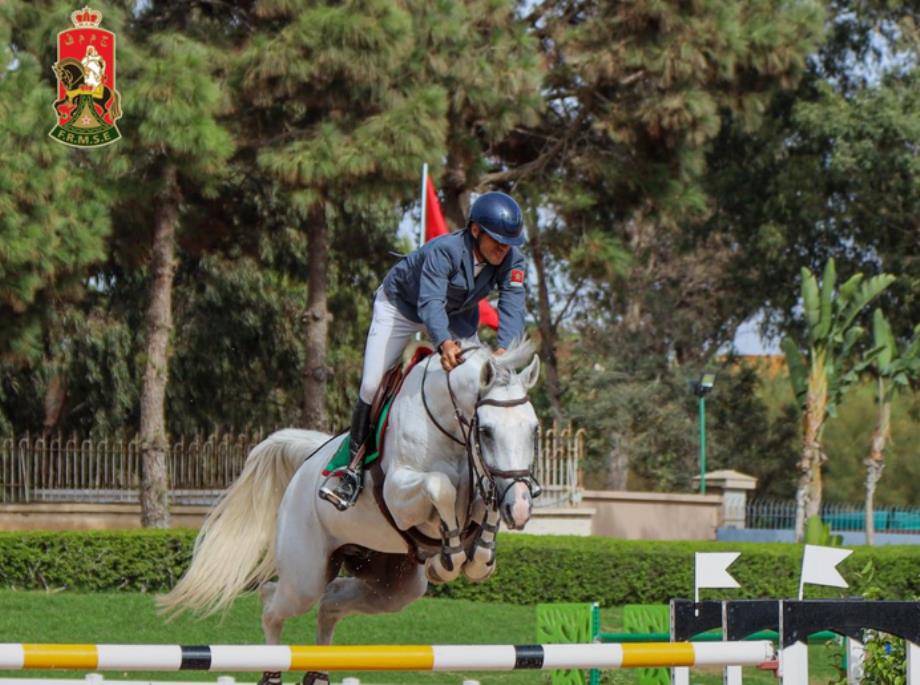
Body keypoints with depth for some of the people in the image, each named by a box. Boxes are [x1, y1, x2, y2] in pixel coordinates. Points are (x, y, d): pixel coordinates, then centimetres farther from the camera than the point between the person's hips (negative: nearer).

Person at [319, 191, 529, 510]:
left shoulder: (512, 260, -26)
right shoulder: (444, 251, -41)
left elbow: (512, 307, -34)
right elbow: (430, 303, -52)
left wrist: (504, 349, -55)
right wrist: (444, 343, -71)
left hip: (457, 315, 4)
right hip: (401, 305, -4)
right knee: (372, 385, -10)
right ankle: (355, 463, 4)